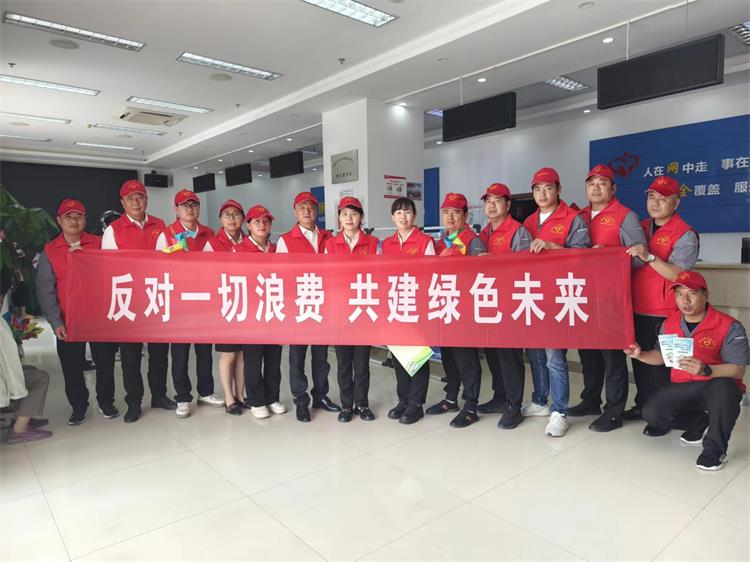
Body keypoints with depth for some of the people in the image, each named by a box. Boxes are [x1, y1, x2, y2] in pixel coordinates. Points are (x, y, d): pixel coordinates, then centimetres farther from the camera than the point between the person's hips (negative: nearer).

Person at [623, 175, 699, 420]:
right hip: (637, 308, 6)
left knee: (662, 365, -2)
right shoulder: (641, 228, 13)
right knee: (640, 360, 14)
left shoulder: (685, 234, -7)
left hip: (664, 313, -6)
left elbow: (679, 275, -18)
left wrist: (649, 257, -28)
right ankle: (643, 405, 28)